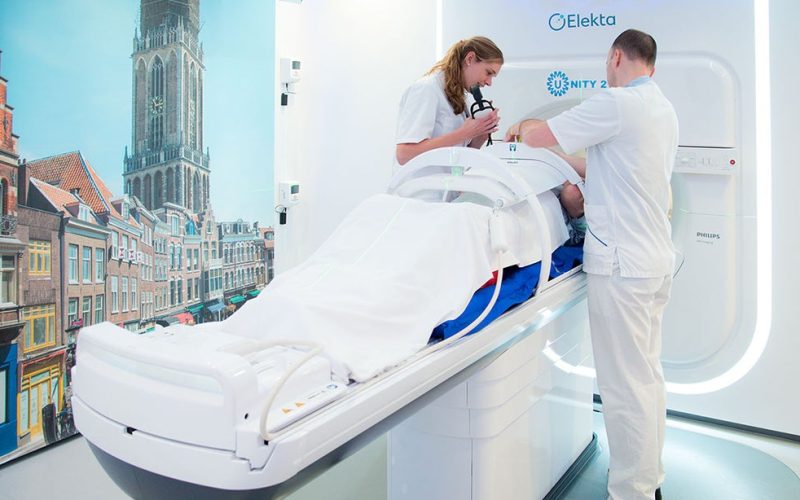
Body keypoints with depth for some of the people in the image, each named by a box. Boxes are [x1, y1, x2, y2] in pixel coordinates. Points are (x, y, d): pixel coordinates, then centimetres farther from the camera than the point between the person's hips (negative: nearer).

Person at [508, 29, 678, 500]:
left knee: (625, 385, -2)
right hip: (657, 258, 10)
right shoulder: (664, 108, 14)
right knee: (648, 375, 17)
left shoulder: (617, 103, -14)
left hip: (622, 263, -9)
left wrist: (525, 127, 12)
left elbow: (537, 135, -10)